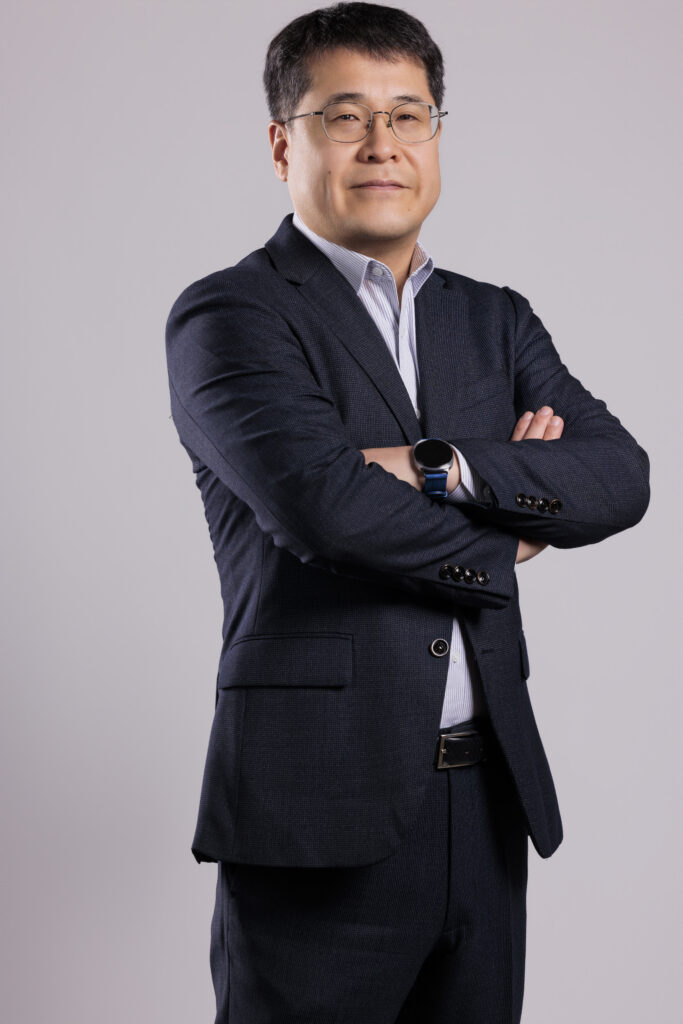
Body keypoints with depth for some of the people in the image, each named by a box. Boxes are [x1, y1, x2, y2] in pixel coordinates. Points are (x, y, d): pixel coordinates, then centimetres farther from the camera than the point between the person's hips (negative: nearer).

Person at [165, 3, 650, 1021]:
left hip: (488, 800, 6)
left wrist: (440, 467, -15)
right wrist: (498, 538, -5)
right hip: (319, 807, -5)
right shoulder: (229, 315, -4)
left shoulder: (496, 320, 14)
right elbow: (321, 500, -20)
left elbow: (622, 475, 0)